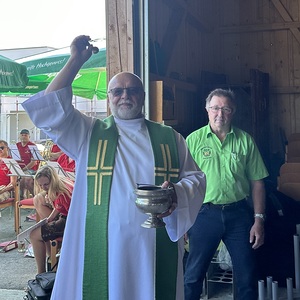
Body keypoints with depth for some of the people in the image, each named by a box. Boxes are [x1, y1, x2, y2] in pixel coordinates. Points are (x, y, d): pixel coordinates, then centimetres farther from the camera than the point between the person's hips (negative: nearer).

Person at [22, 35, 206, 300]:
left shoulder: (170, 138, 10)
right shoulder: (88, 134, 7)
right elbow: (49, 108, -4)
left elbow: (195, 178, 10)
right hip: (101, 251, -1)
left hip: (156, 250, 2)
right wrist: (77, 60, -3)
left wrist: (177, 194, -13)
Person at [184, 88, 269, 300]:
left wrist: (259, 220, 0)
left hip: (239, 213, 1)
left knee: (247, 278, 9)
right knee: (193, 276, 7)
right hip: (204, 213, -1)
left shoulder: (245, 140, 3)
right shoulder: (194, 140, 0)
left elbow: (257, 182, 5)